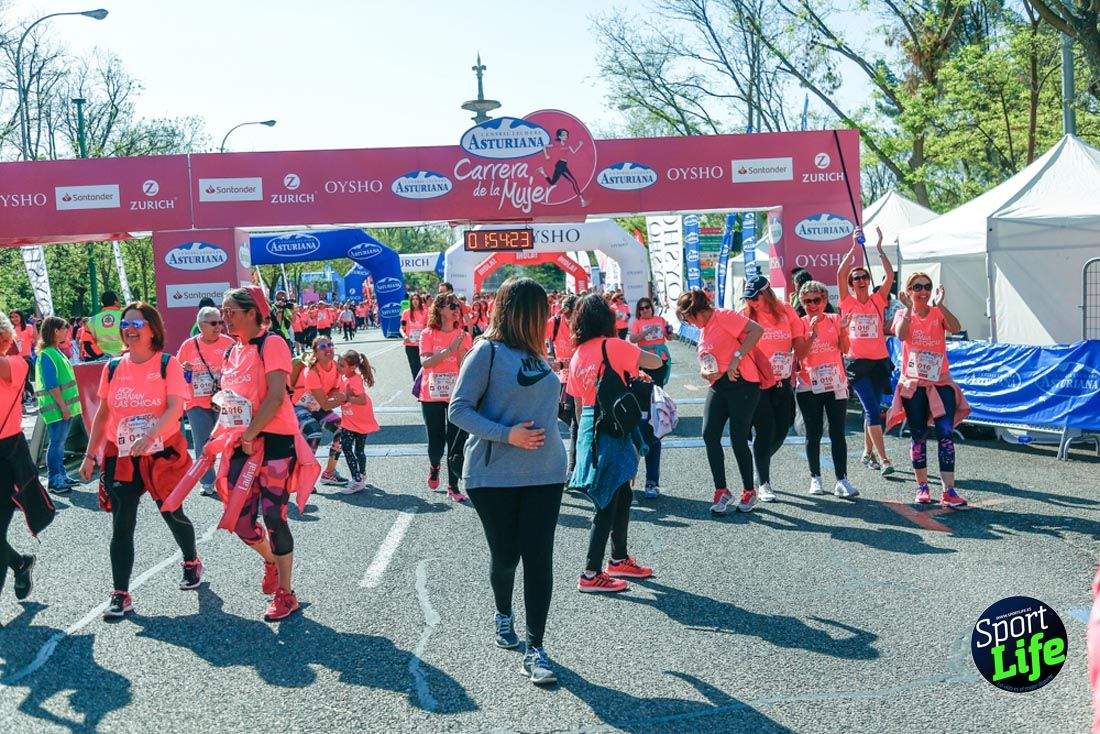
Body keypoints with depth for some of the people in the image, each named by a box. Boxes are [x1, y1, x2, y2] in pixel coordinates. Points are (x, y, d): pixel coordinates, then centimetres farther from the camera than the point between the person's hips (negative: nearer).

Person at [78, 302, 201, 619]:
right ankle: (120, 595, 3)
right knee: (121, 526, -2)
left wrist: (150, 435, -34)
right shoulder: (113, 368, 4)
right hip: (121, 458, 3)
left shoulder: (168, 364, -7)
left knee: (172, 514, 12)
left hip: (163, 454, -3)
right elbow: (102, 414, 11)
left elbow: (175, 408, -18)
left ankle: (192, 561, 40)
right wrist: (90, 455, 8)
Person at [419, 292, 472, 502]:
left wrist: (461, 346, -20)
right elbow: (425, 362, -17)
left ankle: (453, 487, 9)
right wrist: (449, 349, -25)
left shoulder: (464, 336, 1)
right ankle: (434, 466, 39)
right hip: (432, 396, -1)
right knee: (436, 443, 6)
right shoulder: (428, 334, -3)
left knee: (456, 443, -2)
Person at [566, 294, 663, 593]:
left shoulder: (576, 356, 9)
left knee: (622, 496, 20)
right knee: (608, 504, -1)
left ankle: (619, 560, 33)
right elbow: (656, 362, -5)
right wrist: (632, 358, 14)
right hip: (612, 428, -8)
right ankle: (591, 575, 3)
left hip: (588, 426, 8)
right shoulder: (612, 346, -12)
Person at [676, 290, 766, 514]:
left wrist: (737, 357, -21)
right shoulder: (702, 330, 20)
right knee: (710, 434, -6)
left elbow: (757, 330, -17)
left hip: (742, 382, -8)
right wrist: (706, 373, 1)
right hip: (718, 386, 8)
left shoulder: (723, 316, -6)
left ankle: (749, 492, 13)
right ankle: (721, 491, 1)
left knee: (738, 438, -4)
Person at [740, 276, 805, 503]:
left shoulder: (786, 312, 3)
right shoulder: (745, 316, -1)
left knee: (782, 429, 6)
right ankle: (763, 484, 3)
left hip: (782, 382, 3)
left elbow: (799, 342, 7)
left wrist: (793, 366, -3)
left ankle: (760, 467, 32)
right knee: (765, 429, -7)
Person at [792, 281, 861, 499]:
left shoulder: (834, 320, 6)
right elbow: (799, 355, -10)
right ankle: (815, 478, 16)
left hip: (836, 384, 1)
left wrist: (843, 328, -17)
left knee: (837, 432, -2)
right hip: (809, 387, -1)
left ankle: (841, 480, -4)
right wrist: (812, 333, -20)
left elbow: (845, 349, -3)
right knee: (814, 433, 5)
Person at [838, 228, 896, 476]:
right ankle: (883, 459, -14)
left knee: (872, 408, 12)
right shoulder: (848, 302, 1)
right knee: (872, 409, -12)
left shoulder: (877, 301, 7)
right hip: (856, 362, -3)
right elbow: (840, 273, -10)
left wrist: (879, 249, -6)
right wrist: (854, 247, -9)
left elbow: (890, 275, -3)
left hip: (879, 361, 3)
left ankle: (868, 452, 26)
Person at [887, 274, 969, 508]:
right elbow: (901, 335, -20)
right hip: (913, 384, 0)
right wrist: (909, 308, -20)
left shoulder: (938, 313, 5)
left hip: (940, 383, 0)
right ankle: (922, 487, 22)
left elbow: (955, 328, -17)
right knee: (918, 436, 7)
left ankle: (948, 491, -13)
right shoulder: (903, 315, 3)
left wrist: (940, 304, -21)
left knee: (946, 433, -12)